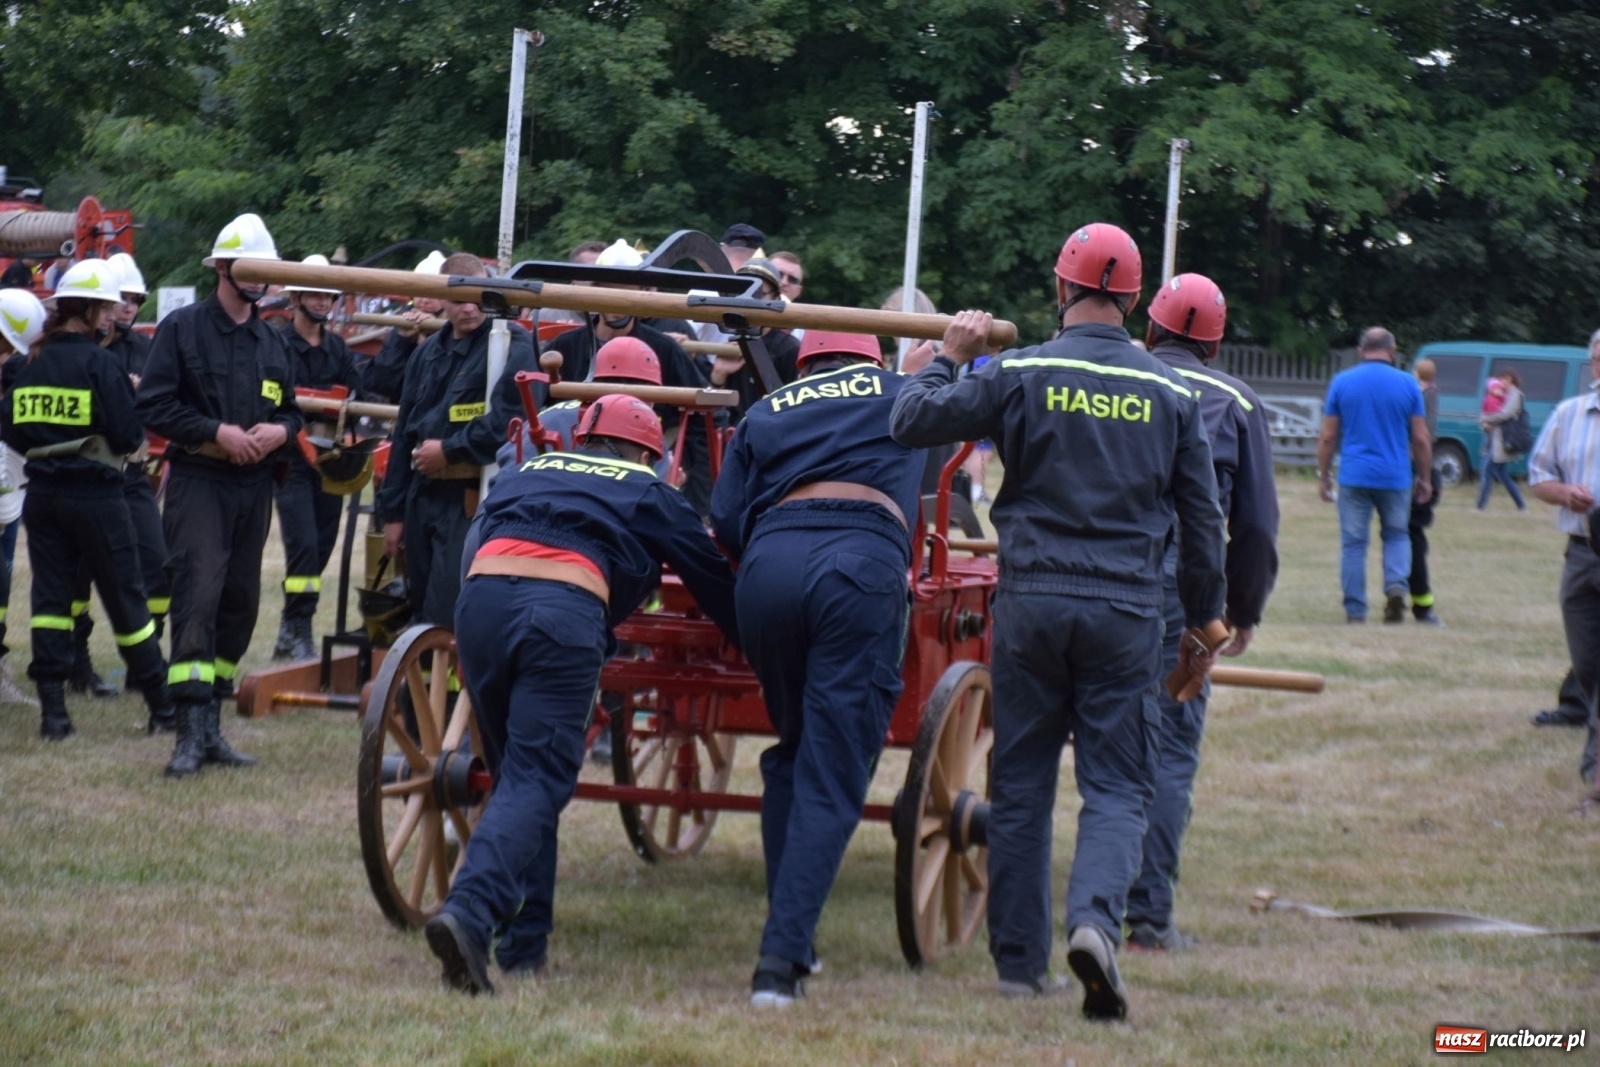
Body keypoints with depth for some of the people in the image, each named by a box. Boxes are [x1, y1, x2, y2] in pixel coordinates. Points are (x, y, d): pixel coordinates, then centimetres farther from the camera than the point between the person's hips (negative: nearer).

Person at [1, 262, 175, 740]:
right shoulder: (99, 364, -13)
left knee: (50, 596, 6)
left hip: (42, 495, 5)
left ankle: (52, 709, -1)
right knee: (124, 598, 4)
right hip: (95, 496, -5)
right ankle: (161, 705, 12)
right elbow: (128, 435, -16)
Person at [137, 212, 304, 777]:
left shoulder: (271, 342, 16)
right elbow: (154, 405, -8)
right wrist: (218, 432, -16)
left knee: (240, 603, 8)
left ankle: (212, 725, 16)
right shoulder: (183, 328, -2)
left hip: (255, 486, 6)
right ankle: (191, 733, -21)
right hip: (198, 481, -6)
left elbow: (291, 411, 22)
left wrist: (279, 431, -2)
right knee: (198, 596, -17)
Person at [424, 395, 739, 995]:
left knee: (514, 775, 17)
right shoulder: (648, 493, 26)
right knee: (536, 782, -6)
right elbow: (713, 579, 31)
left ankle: (523, 945, 13)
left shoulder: (525, 474, 34)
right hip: (565, 611, -4)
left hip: (480, 600, 4)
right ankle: (470, 912, -29)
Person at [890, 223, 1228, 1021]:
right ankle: (1095, 917, -24)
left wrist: (950, 356, 18)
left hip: (1030, 603, 0)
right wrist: (1204, 624, 20)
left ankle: (1019, 960, 12)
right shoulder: (1171, 395, 5)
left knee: (1021, 785, 9)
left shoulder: (1019, 374, -2)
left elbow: (913, 422, 1)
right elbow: (1203, 522, 10)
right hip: (1127, 614, 0)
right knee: (1116, 787, 2)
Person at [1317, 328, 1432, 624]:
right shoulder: (1407, 383, 1)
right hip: (1396, 477, 1)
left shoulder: (1342, 382, 2)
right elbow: (1420, 438, 2)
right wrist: (1424, 478, 12)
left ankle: (1355, 611, 2)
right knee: (1396, 535, 17)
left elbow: (1328, 437, 2)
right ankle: (1396, 585, -8)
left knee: (1353, 543, 5)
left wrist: (1323, 475, 11)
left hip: (1354, 477, 0)